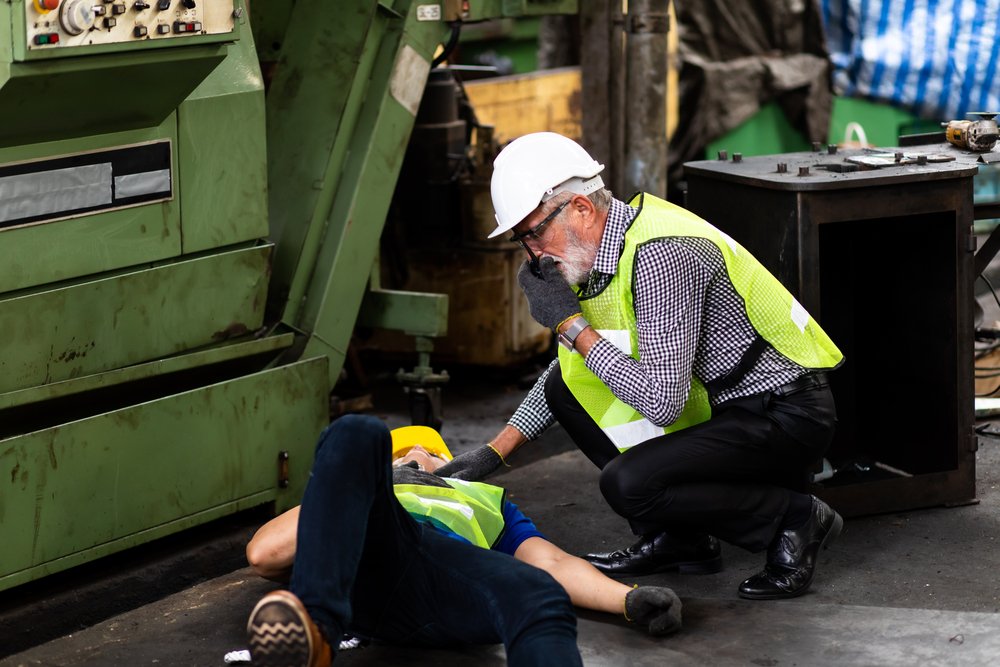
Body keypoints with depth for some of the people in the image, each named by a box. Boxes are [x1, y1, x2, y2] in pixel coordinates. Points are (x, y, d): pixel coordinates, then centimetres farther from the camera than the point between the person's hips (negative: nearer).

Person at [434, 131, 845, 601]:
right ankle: (675, 538, 10)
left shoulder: (660, 253, -26)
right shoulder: (605, 248, 3)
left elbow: (662, 402, -28)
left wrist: (570, 322, -20)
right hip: (723, 401, 10)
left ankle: (794, 519, -5)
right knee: (566, 385, 5)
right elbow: (575, 364, 18)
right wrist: (495, 451, 12)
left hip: (786, 416, -10)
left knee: (628, 483, -26)